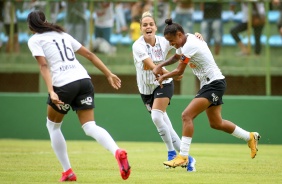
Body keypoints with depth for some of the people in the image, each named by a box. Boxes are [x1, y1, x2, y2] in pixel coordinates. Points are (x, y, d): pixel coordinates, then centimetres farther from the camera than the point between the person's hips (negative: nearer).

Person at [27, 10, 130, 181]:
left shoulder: (34, 40, 8)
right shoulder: (63, 34, 25)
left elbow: (44, 65, -8)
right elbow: (89, 54, 21)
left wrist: (51, 92, -18)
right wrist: (109, 74, 20)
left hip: (64, 84, -4)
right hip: (84, 79, 5)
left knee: (53, 125, 19)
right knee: (90, 126, 0)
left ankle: (68, 171, 15)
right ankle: (118, 151, -29)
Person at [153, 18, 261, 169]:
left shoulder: (189, 45, -21)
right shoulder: (185, 42, 8)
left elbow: (179, 71, -16)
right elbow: (176, 57, 28)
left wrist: (163, 76, 2)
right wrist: (159, 66, 12)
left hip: (214, 84, -10)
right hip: (208, 84, 10)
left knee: (187, 115, -19)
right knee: (216, 123, 19)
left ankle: (183, 156, -21)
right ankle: (250, 137, 35)